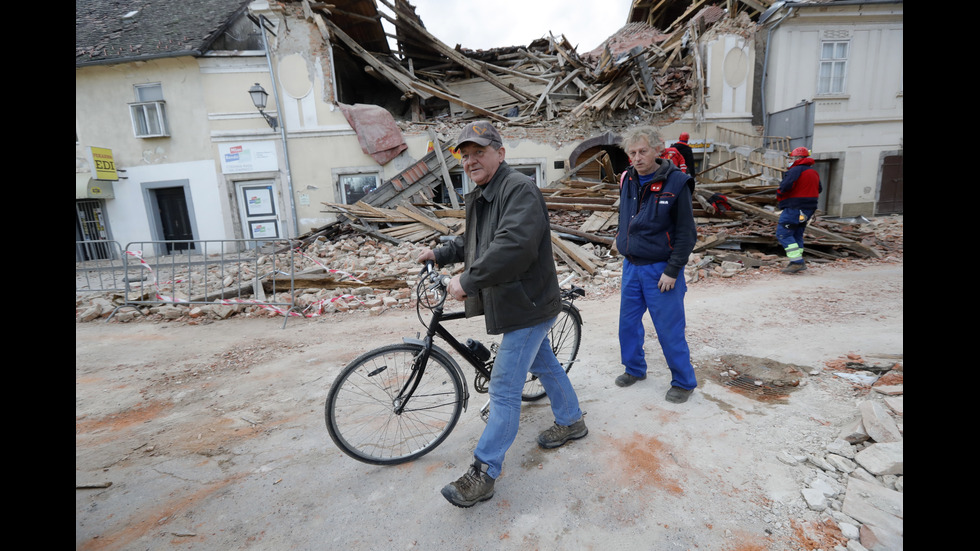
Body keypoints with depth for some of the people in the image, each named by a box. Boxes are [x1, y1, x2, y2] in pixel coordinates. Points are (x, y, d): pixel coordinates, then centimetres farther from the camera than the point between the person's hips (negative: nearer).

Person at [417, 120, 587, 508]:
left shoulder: (520, 189, -19)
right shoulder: (480, 196, 13)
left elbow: (513, 246, -34)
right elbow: (474, 242, 26)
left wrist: (467, 280, -28)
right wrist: (440, 253, 13)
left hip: (526, 304, -10)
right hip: (517, 302, 10)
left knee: (504, 389, -4)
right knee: (543, 364, 25)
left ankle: (483, 474, 10)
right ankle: (571, 422, 47)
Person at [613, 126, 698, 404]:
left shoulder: (676, 183, -13)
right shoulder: (628, 179, 3)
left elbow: (686, 232, -12)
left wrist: (672, 270, -15)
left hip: (660, 269, -5)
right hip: (631, 266, 6)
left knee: (669, 329, 3)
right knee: (628, 322, 14)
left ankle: (684, 381, 24)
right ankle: (635, 369, 36)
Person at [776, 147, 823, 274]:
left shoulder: (796, 170, -12)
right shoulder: (814, 172, 19)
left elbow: (786, 186, -25)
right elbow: (819, 189, 26)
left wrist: (779, 196, -7)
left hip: (794, 208, -10)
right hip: (809, 209, 10)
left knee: (783, 234, -7)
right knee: (797, 235, 16)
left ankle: (797, 262, -13)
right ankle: (799, 263, 16)